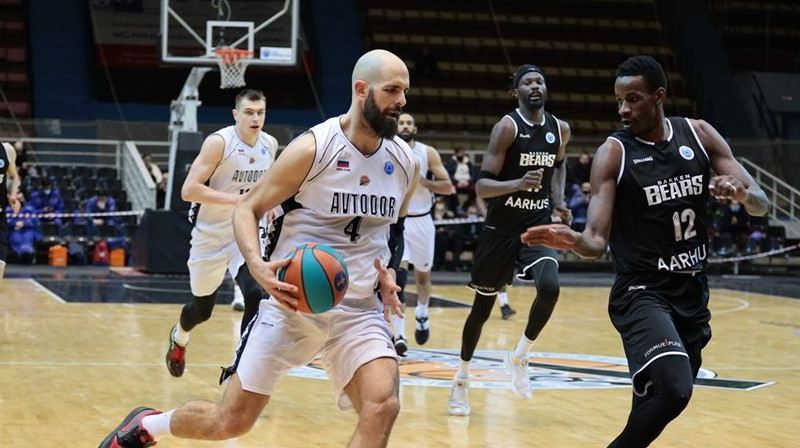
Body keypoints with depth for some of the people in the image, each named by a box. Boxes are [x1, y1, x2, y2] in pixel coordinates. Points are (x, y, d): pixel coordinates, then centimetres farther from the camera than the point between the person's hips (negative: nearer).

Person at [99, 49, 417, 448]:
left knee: (383, 407, -21)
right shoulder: (313, 148, -13)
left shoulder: (405, 163, 2)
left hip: (358, 309, 4)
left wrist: (387, 272, 1)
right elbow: (247, 209, -6)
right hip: (292, 301, -3)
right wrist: (258, 265, -24)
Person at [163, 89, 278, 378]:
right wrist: (236, 199, -33)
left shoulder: (270, 145, -3)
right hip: (211, 235, -3)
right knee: (202, 308, 15)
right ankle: (179, 337, 51)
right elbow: (188, 190, -26)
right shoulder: (219, 142, -20)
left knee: (256, 296, -22)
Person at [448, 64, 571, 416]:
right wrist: (517, 183, -36)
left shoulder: (560, 129, 3)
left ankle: (519, 356, 1)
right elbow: (482, 185, -18)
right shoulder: (507, 127, -13)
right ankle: (462, 379, 28)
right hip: (501, 228, -3)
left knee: (550, 288, -24)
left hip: (538, 226, 3)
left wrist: (558, 197, 9)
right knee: (483, 305, 8)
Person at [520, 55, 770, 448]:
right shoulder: (614, 153, -10)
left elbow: (762, 205, 2)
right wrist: (574, 241, -39)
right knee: (673, 390, -29)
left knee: (658, 400, 14)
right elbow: (597, 240, -16)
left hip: (692, 291, 5)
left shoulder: (699, 135, 2)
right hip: (642, 292, -5)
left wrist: (741, 193, -22)